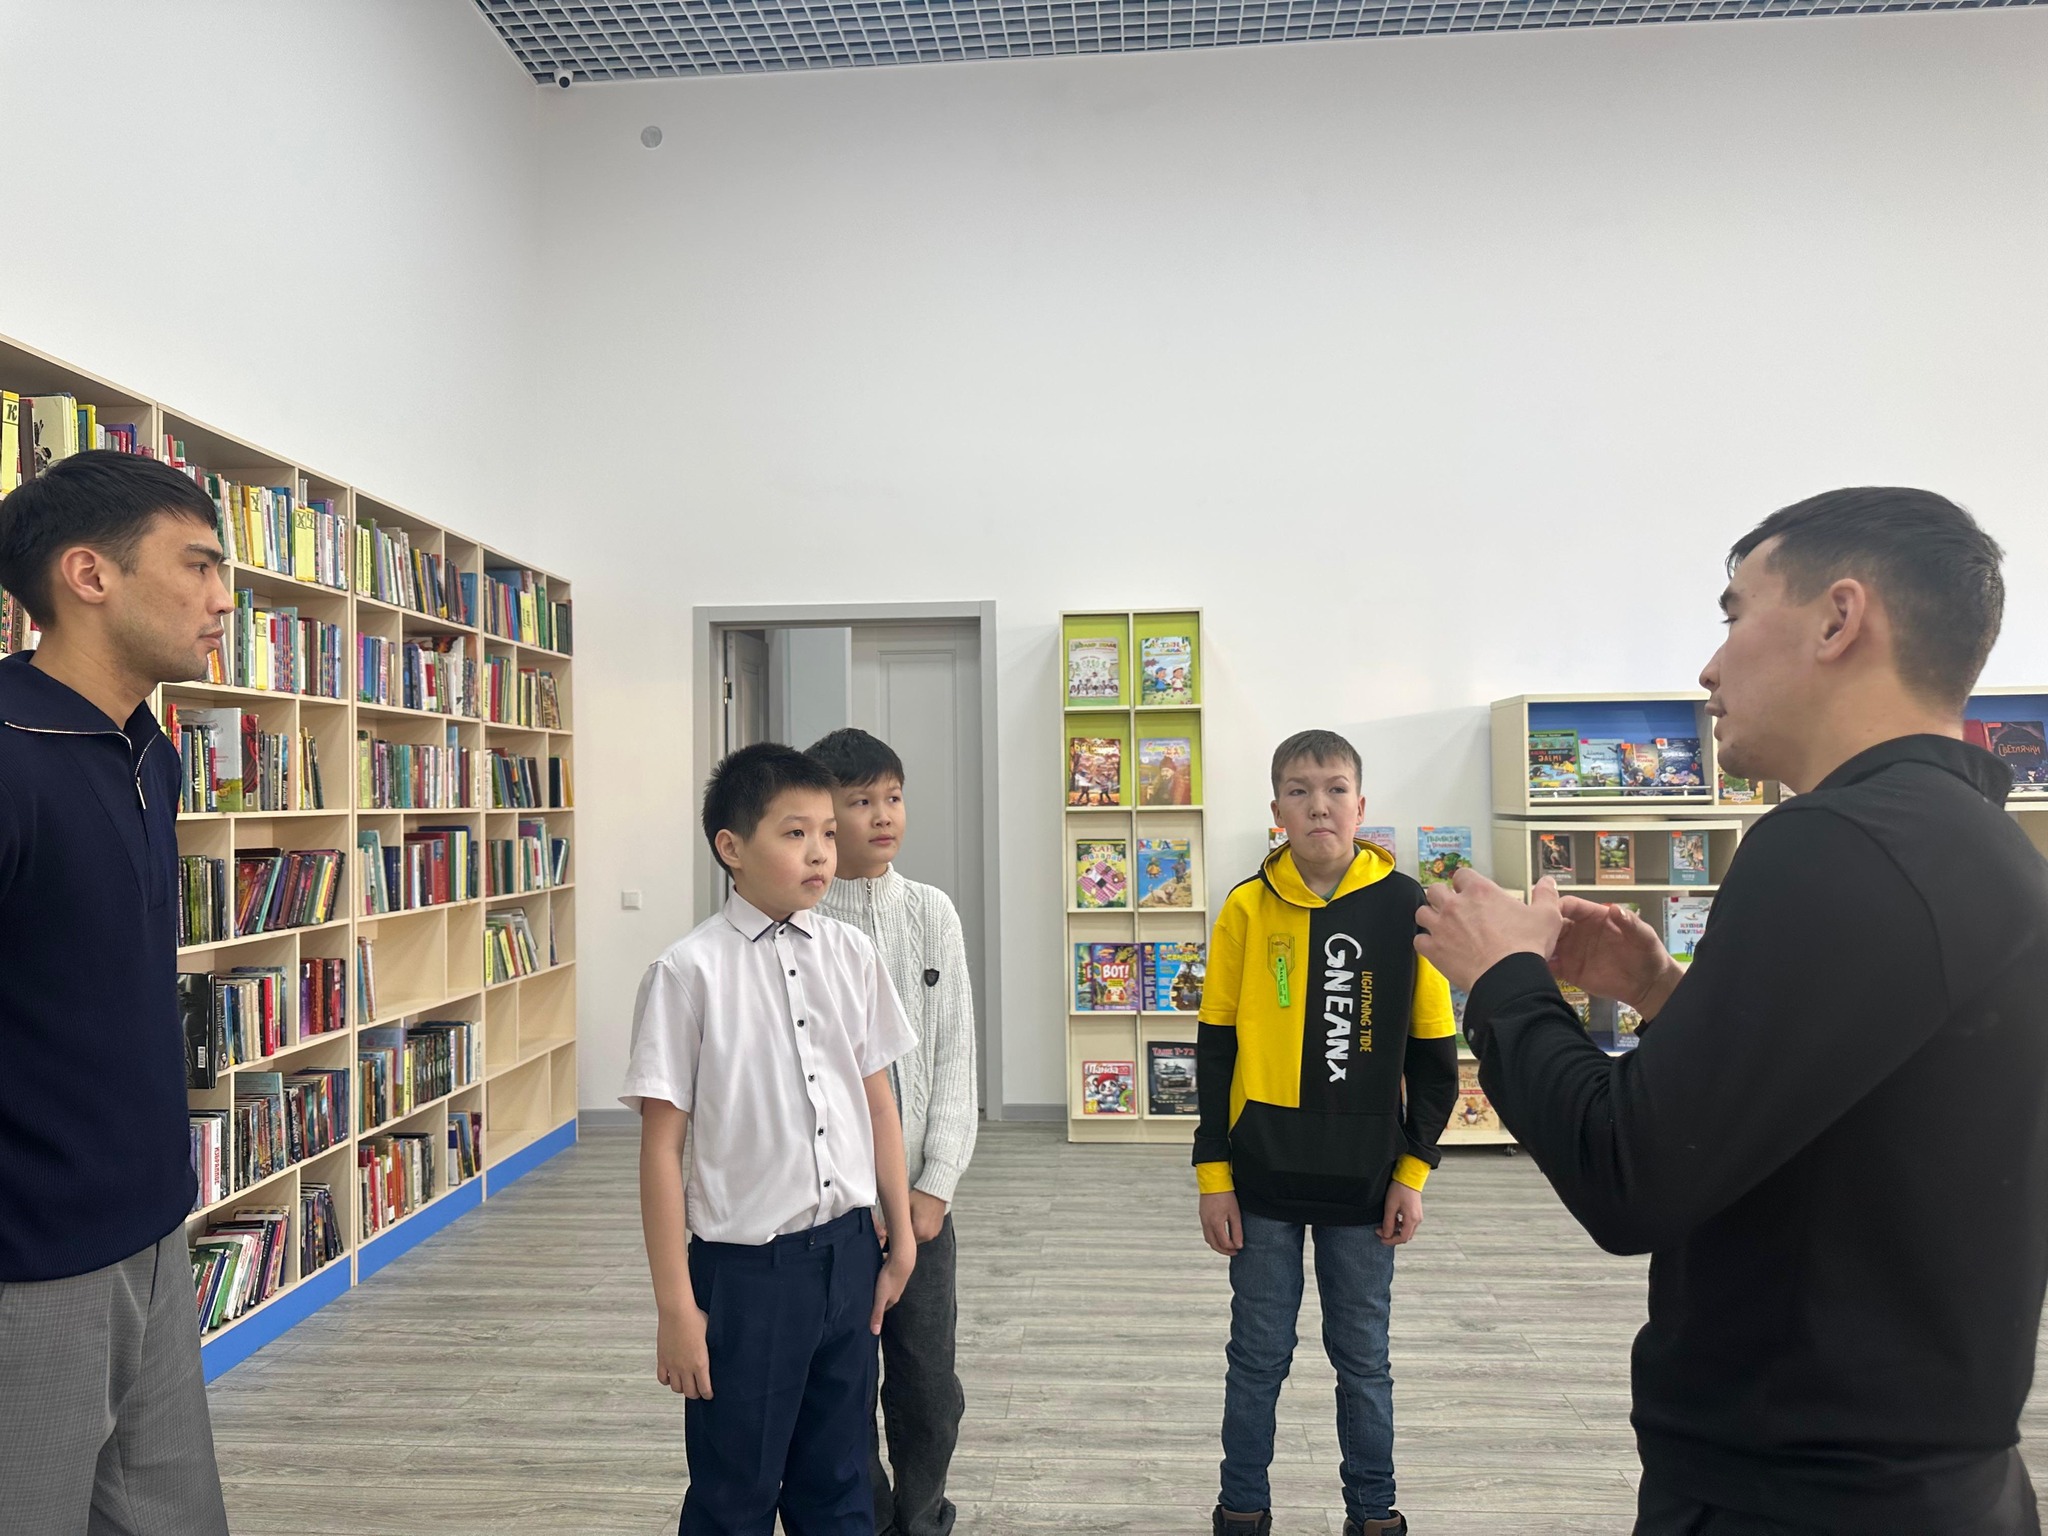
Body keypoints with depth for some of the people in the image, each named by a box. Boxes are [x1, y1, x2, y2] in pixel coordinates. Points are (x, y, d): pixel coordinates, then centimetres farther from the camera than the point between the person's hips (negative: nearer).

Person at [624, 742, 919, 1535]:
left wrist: (900, 1235, 12)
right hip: (747, 1265, -4)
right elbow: (662, 1143, -11)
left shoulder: (850, 954, 0)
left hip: (847, 1252, 4)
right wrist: (675, 1305, -9)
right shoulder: (690, 971, -13)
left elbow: (878, 1102, 8)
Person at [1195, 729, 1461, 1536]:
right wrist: (1213, 1173, -2)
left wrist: (1413, 1169, -1)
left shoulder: (1405, 907, -4)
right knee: (1258, 1356, 11)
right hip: (1262, 1178, 0)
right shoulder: (1247, 908, -4)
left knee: (1362, 1357, 13)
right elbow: (1216, 1049, 0)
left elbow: (1433, 1051, 1)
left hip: (1365, 1180, 0)